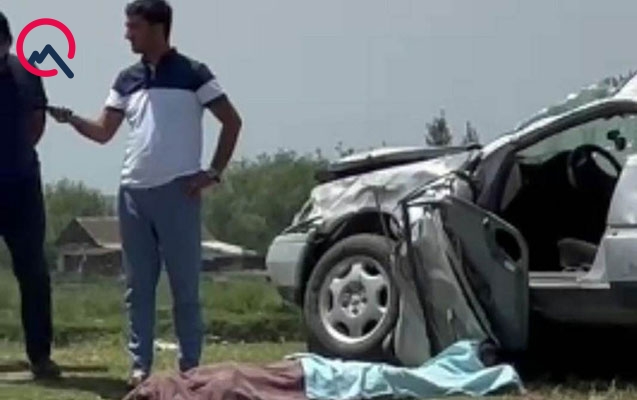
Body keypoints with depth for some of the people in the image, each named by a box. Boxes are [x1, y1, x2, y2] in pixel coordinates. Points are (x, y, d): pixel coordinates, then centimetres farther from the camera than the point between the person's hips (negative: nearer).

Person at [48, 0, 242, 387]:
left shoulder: (192, 73, -3)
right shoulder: (127, 80, 11)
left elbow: (232, 121, -1)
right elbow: (104, 132, 10)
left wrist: (214, 172, -6)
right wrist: (71, 118, -8)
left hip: (177, 192, -5)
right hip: (133, 193, 5)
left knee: (185, 284, 0)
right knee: (138, 285, 7)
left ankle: (191, 366, 6)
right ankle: (141, 364, 12)